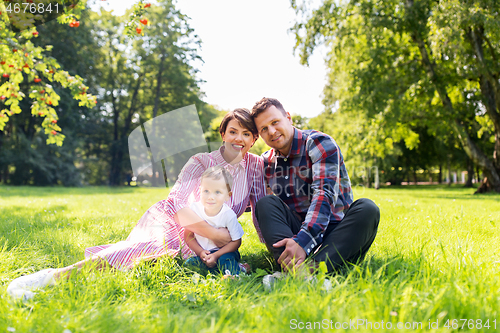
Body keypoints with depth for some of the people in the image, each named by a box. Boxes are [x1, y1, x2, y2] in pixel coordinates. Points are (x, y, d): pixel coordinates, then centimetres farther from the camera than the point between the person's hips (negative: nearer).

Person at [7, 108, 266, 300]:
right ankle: (55, 275, -35)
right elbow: (175, 204, -21)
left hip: (195, 245, 4)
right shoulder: (201, 161, -11)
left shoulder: (256, 166, -1)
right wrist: (215, 234, -24)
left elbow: (260, 211, 2)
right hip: (170, 224, -4)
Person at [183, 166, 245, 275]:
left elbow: (236, 241, -10)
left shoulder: (229, 215, -17)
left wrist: (216, 255, -22)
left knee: (225, 260, -36)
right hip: (202, 251, 4)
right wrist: (200, 252, -15)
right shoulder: (194, 209, -11)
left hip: (224, 251, -4)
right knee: (188, 264, -24)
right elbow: (188, 235, 0)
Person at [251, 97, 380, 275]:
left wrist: (302, 241, -35)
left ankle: (314, 266, -50)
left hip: (333, 232, -3)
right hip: (296, 231, 3)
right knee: (265, 203, -21)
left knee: (366, 209, -31)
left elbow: (325, 194, -22)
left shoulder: (319, 143, -8)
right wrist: (269, 241, -9)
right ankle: (292, 268, -44)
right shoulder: (266, 162, 9)